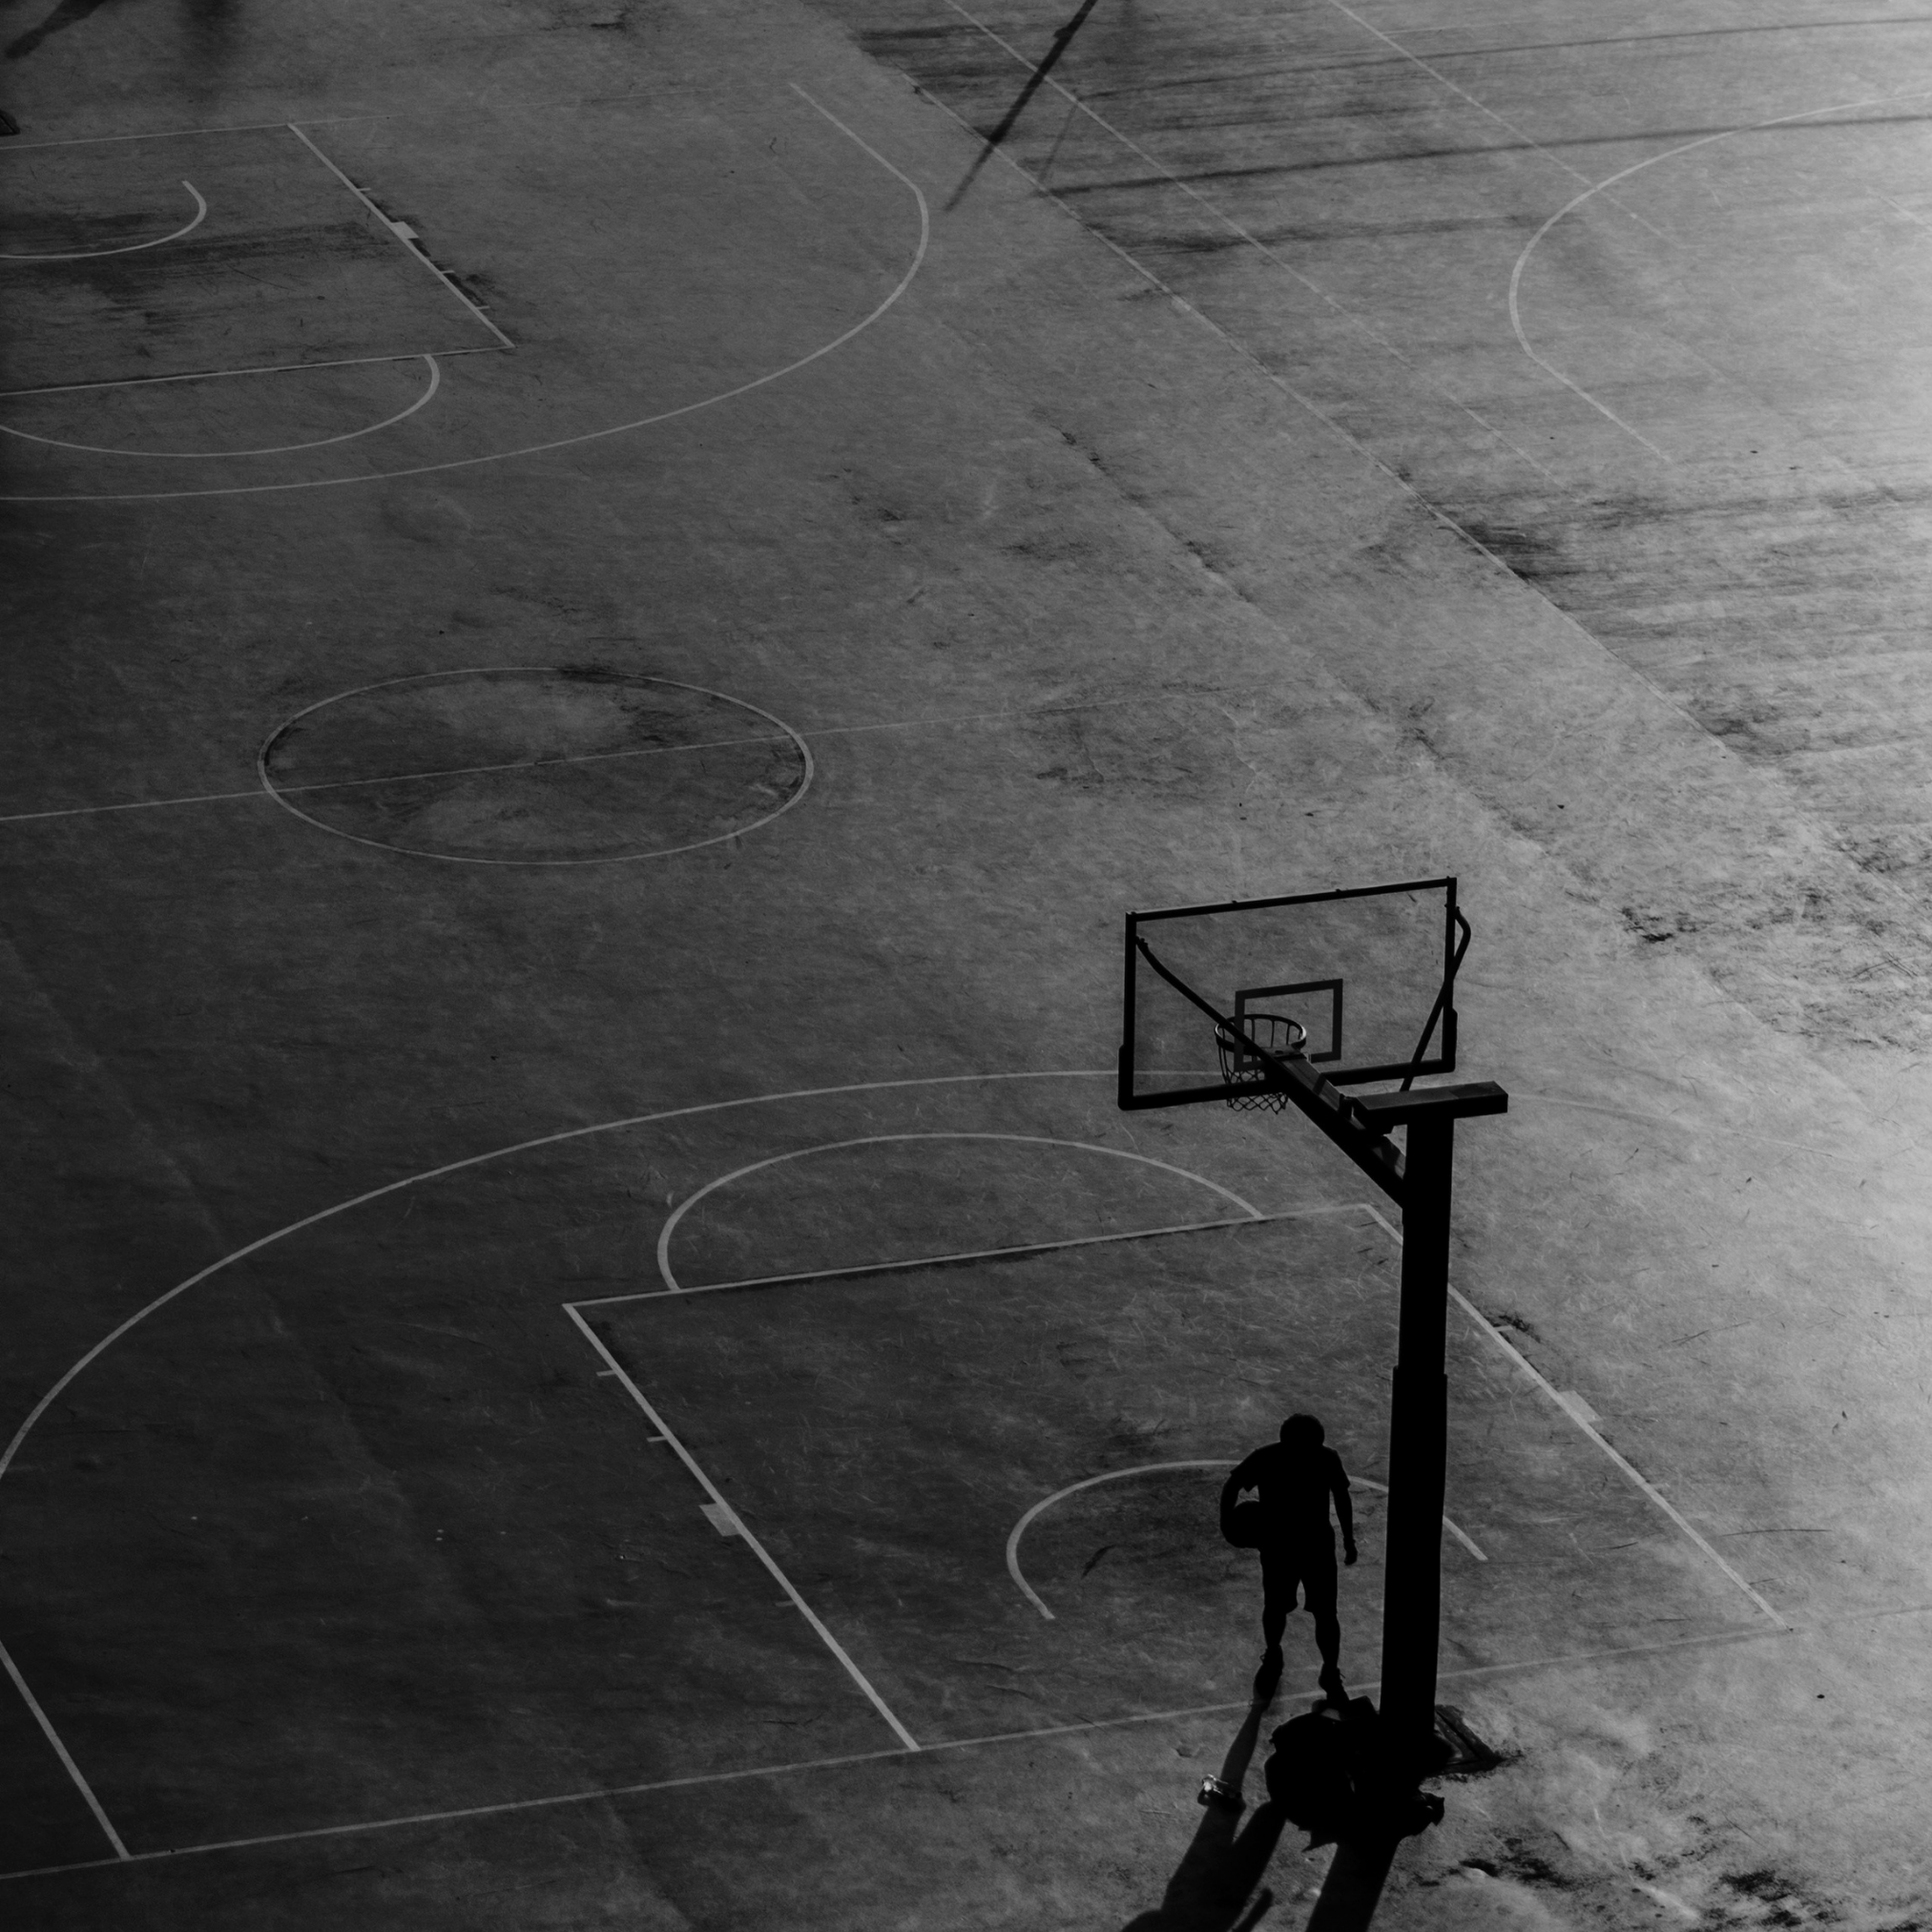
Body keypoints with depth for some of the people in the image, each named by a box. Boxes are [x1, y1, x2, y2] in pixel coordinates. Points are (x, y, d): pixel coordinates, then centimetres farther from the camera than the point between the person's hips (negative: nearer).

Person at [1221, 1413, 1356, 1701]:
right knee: (1274, 1608, 18)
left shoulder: (1327, 1460, -19)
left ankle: (1331, 1675, 21)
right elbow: (1232, 1485, -6)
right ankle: (1272, 1658, 45)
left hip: (1318, 1545, 0)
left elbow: (1341, 1496, -2)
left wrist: (1349, 1539, 5)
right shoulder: (1265, 1460, -22)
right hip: (1277, 1546, 0)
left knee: (1325, 1614, 2)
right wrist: (1228, 1518, -21)